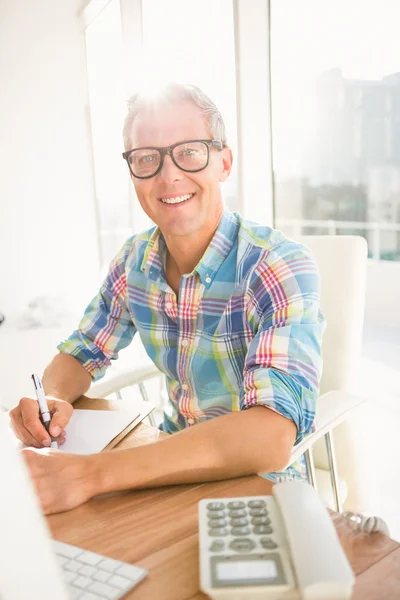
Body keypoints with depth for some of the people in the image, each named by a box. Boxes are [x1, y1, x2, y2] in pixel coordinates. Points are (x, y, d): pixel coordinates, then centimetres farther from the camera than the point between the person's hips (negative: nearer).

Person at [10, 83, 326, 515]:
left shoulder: (281, 268, -23)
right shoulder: (134, 261, -5)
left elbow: (270, 438, -34)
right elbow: (81, 355, 7)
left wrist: (88, 474, -41)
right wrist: (52, 400, -17)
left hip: (260, 483, -4)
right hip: (174, 463, 5)